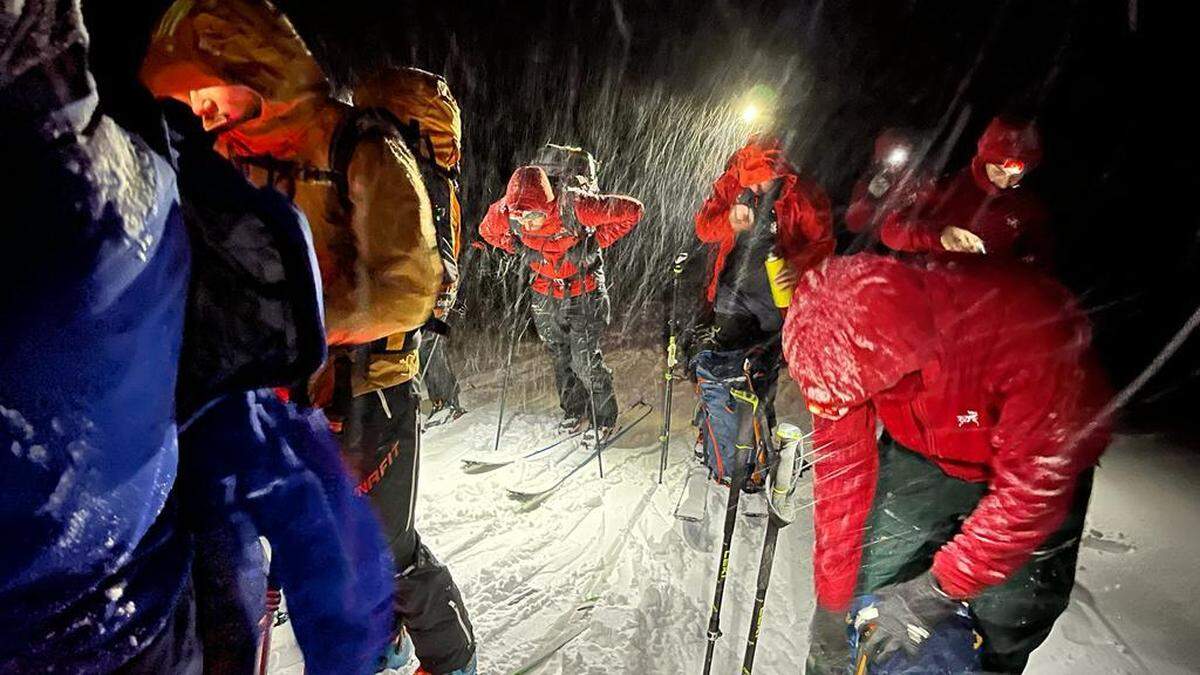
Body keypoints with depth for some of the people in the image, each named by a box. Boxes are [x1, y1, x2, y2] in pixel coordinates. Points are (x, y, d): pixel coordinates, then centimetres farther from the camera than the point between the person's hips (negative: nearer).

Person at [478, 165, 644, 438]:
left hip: (583, 291, -4)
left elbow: (632, 210, -22)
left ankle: (604, 418, 20)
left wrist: (597, 242, -19)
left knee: (585, 360, -4)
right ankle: (574, 410, 37)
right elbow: (487, 230, 8)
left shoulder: (574, 206, -31)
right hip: (545, 294, 5)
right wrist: (519, 248, -4)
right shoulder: (504, 212, -18)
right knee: (560, 357, 16)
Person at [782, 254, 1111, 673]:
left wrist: (937, 592, -26)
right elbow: (842, 470, -17)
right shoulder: (839, 342, -28)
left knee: (999, 641, 1)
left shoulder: (1029, 324, -38)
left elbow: (1034, 486, -30)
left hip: (1035, 461, -1)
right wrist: (836, 597, -11)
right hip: (922, 457, 2)